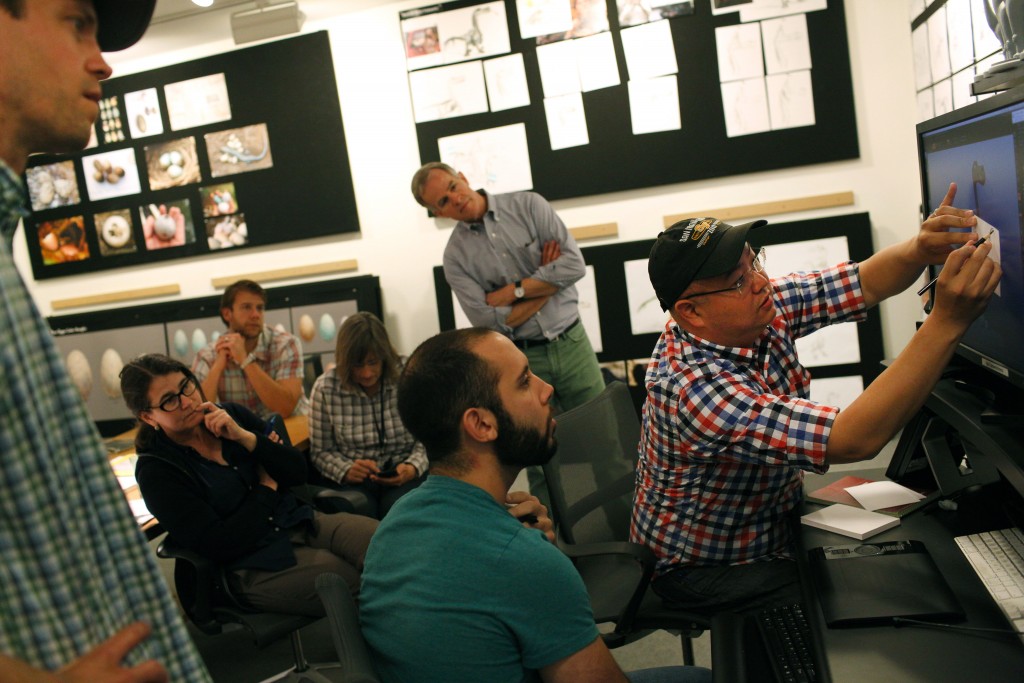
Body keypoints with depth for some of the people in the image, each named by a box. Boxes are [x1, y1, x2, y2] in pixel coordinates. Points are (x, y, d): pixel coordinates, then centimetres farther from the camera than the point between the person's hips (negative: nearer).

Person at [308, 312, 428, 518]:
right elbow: (321, 452, 1)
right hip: (354, 481, 0)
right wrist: (346, 471, -18)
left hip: (403, 477, 0)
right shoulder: (325, 388, -6)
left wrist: (412, 468, -19)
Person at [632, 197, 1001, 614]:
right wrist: (948, 321, -44)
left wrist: (920, 251, -30)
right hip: (706, 568, -7)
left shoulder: (762, 307, -12)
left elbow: (864, 284, -7)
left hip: (774, 517, 8)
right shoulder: (695, 387, -37)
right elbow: (854, 440, -41)